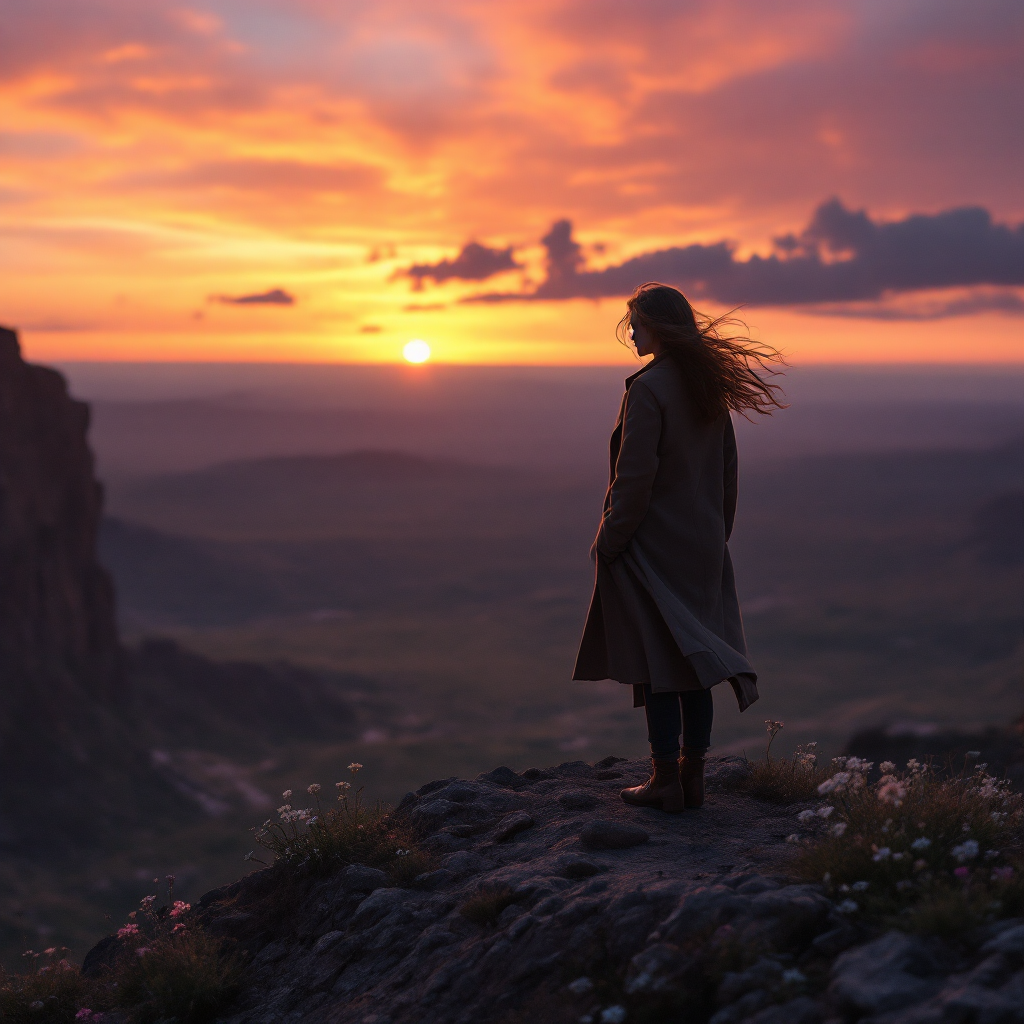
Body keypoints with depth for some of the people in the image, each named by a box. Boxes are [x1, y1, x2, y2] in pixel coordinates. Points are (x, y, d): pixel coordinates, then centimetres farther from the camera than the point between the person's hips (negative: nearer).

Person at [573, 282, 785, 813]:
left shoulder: (647, 388, -17)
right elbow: (727, 468, 12)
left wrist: (608, 543, -11)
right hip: (702, 544, 7)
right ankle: (693, 774, 18)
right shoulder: (711, 384, 7)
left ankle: (666, 780, 6)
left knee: (657, 664, 0)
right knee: (691, 657, 13)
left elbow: (635, 475, -20)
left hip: (651, 544, -7)